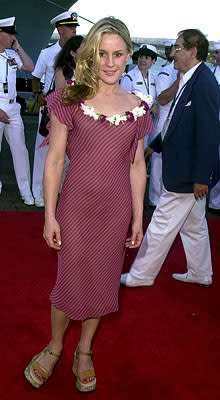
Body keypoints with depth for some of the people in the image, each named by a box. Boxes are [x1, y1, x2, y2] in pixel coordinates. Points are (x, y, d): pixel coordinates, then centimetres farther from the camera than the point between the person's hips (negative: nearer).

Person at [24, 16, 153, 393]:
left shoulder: (137, 107, 2)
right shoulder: (71, 100, -6)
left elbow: (137, 166, 6)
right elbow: (54, 160, -6)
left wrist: (138, 218, 7)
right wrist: (49, 216, -8)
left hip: (117, 209, 3)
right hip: (76, 205, -2)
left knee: (103, 282, 13)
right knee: (71, 281, 5)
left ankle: (84, 350, 37)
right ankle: (54, 346, 34)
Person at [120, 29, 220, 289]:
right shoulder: (190, 80, 9)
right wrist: (155, 145, 23)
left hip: (187, 173, -10)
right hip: (189, 171, 10)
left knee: (162, 224, 2)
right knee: (193, 225, 20)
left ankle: (141, 275, 18)